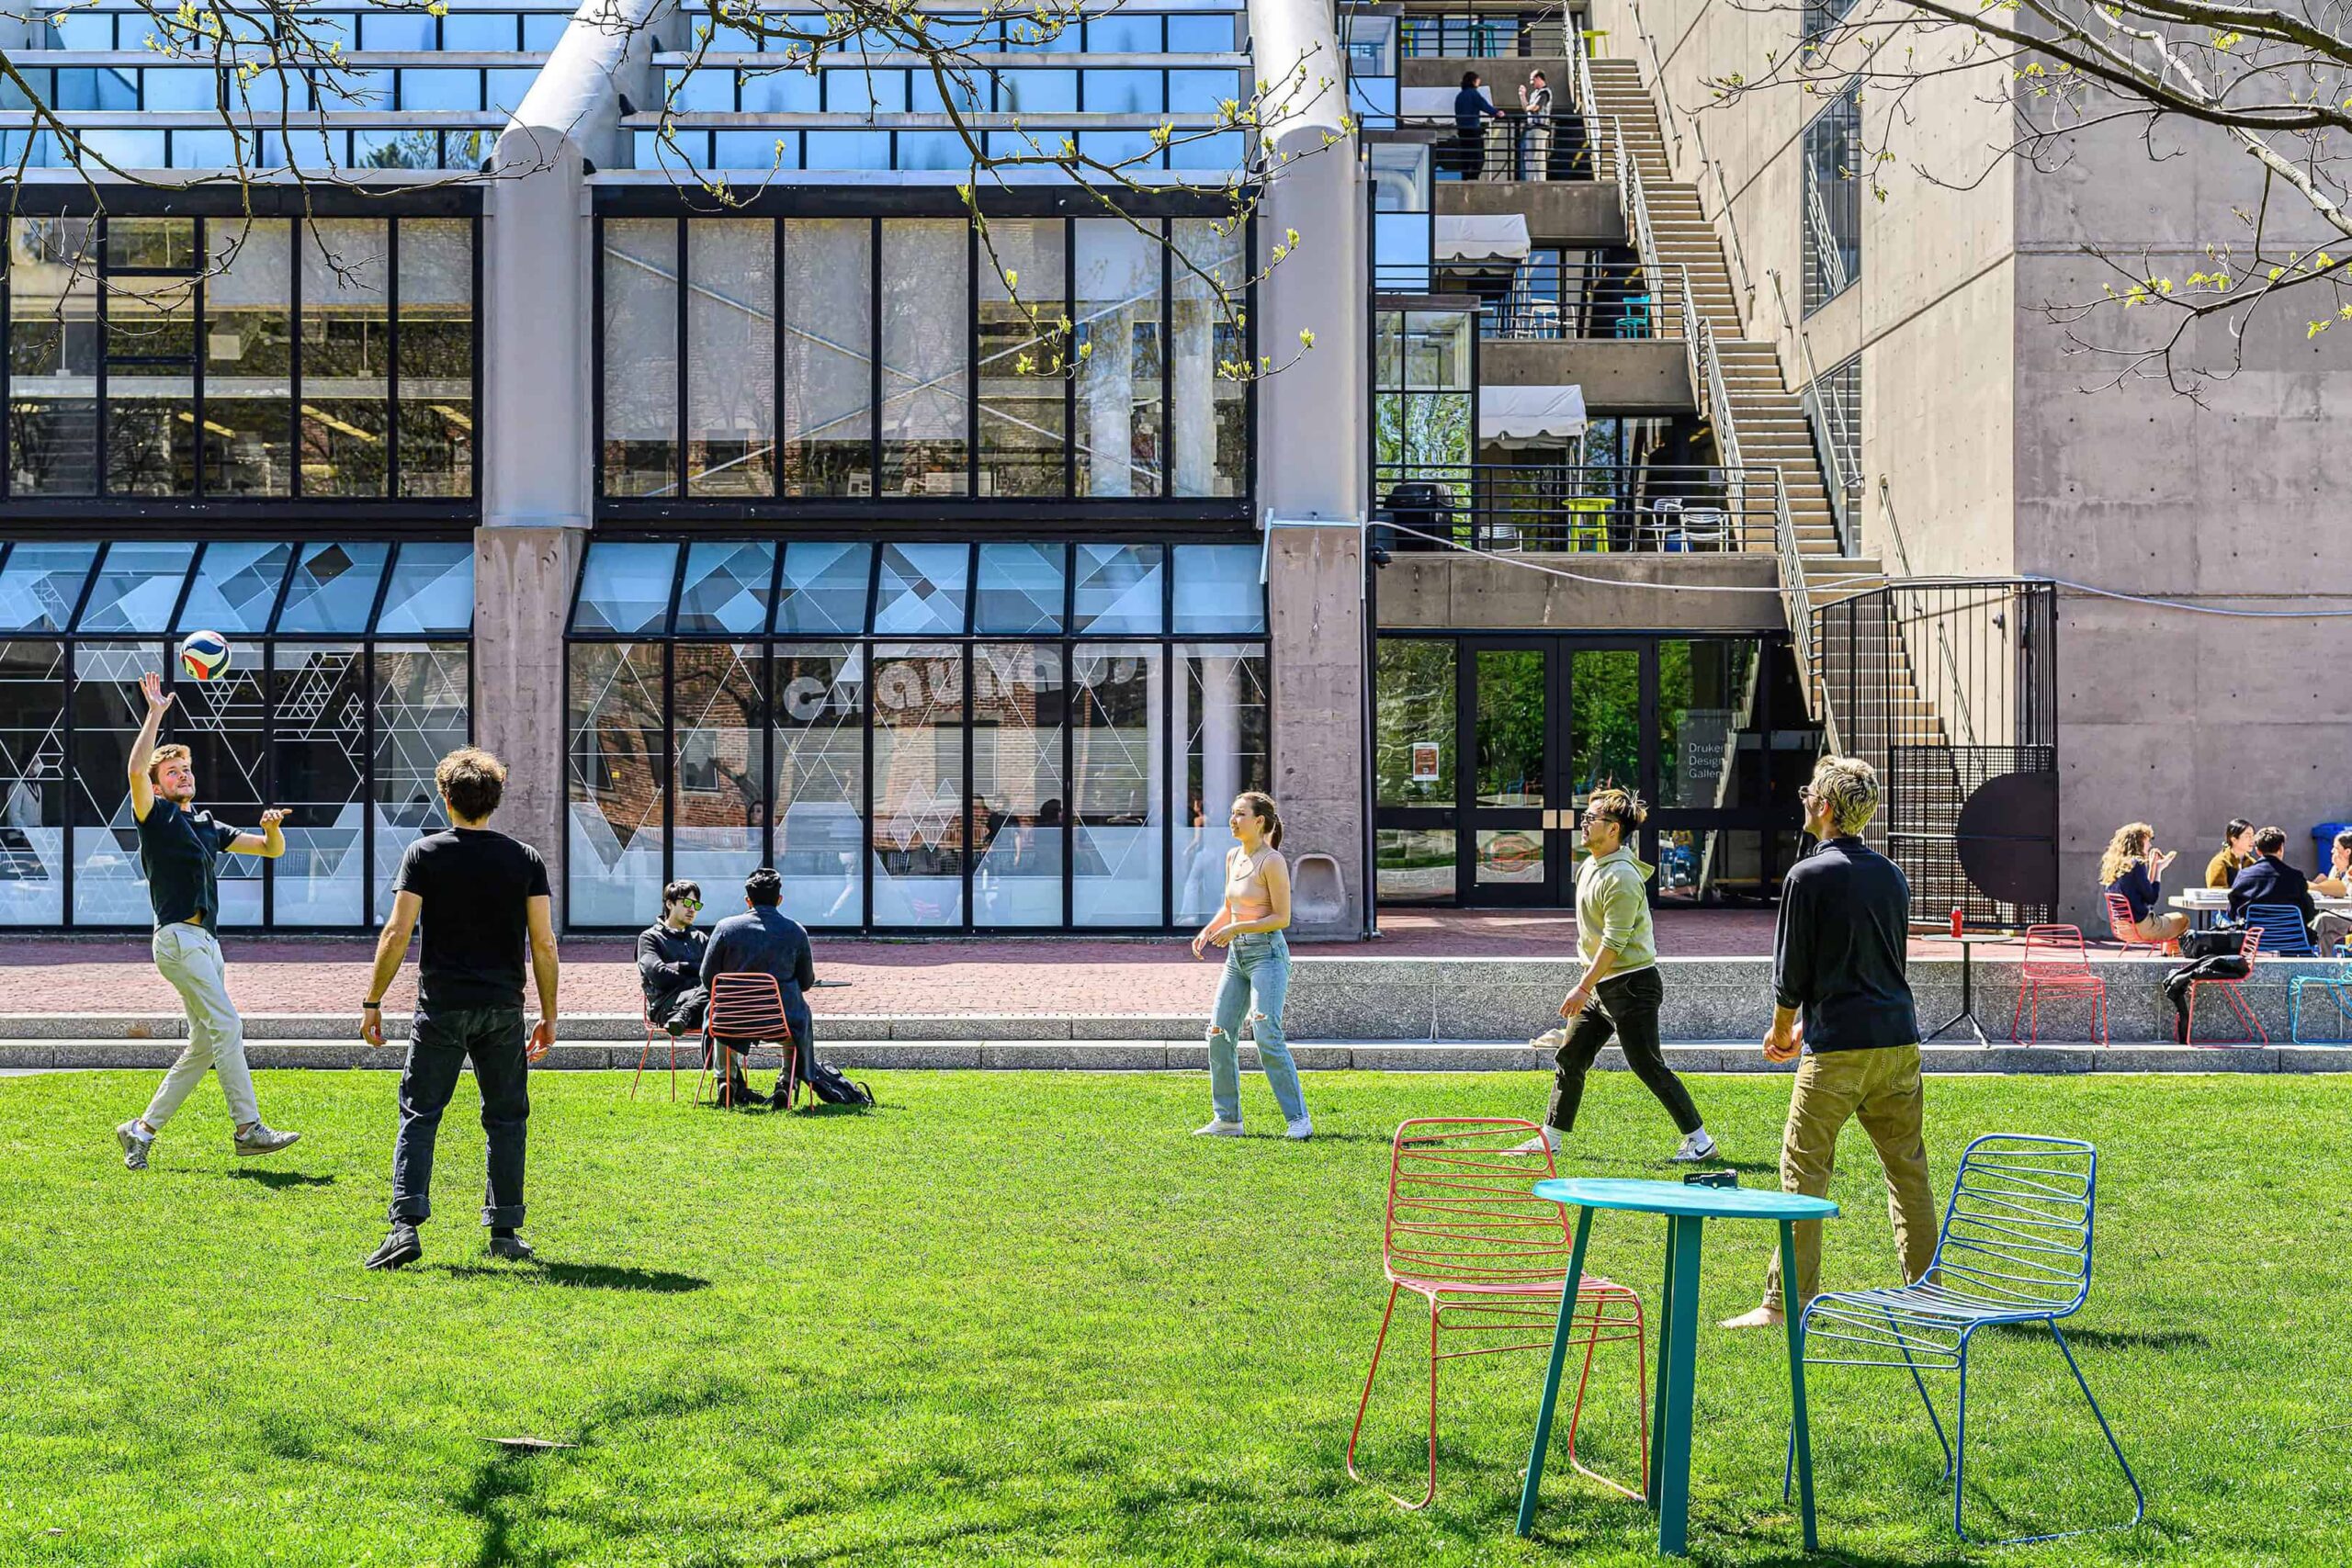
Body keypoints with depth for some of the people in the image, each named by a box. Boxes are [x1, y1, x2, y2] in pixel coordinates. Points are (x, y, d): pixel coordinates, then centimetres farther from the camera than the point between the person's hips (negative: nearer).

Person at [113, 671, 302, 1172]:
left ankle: (142, 1130, 13)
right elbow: (136, 769, -19)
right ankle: (248, 1129, -16)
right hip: (179, 938, -8)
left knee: (204, 1046, 7)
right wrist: (155, 713, -20)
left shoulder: (208, 825, 20)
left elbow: (273, 850, 23)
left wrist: (271, 827, 1)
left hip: (206, 942, 8)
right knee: (227, 1026, -15)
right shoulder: (156, 817, 1)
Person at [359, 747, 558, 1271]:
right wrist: (549, 1015, 9)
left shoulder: (425, 854, -1)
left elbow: (397, 933, -6)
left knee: (419, 1115, 3)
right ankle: (505, 1232, 12)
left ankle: (406, 1225, -10)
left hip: (442, 1007, -1)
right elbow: (544, 944, 0)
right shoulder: (525, 859, 3)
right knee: (506, 1118, 11)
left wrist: (373, 1002, 2)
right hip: (504, 1010, 1)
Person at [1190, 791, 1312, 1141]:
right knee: (1220, 1034, 5)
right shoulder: (1233, 856, 12)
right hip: (1237, 954, 8)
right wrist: (1208, 931, 6)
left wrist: (1236, 928, -19)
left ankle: (1298, 1119, -10)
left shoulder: (1272, 861, -12)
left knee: (1267, 1035, -15)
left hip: (1267, 953, -8)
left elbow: (1282, 917, -13)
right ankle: (1227, 1119, 14)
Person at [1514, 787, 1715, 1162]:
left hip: (1631, 984, -10)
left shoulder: (1622, 877, -19)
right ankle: (1550, 1138, 17)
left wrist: (1584, 988, -23)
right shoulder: (1590, 866, 11)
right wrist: (1586, 983, 23)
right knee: (1569, 1057, 9)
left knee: (1648, 1066, -6)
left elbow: (1614, 942, -23)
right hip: (1600, 985, 10)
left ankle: (1699, 1140, 3)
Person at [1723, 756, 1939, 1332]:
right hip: (1898, 1038, 7)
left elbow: (1792, 971, -5)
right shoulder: (1891, 874, 12)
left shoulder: (1809, 876, -8)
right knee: (1907, 1165, 14)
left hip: (1839, 1047, -6)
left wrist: (1780, 1028, 14)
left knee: (1804, 1168, -2)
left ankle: (1786, 1302, -2)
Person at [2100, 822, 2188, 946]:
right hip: (2141, 927, -8)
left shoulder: (2114, 865, 8)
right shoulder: (2136, 864, -16)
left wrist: (2152, 866, 14)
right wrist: (2158, 870, -3)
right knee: (2183, 920, 13)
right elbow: (2152, 898, -12)